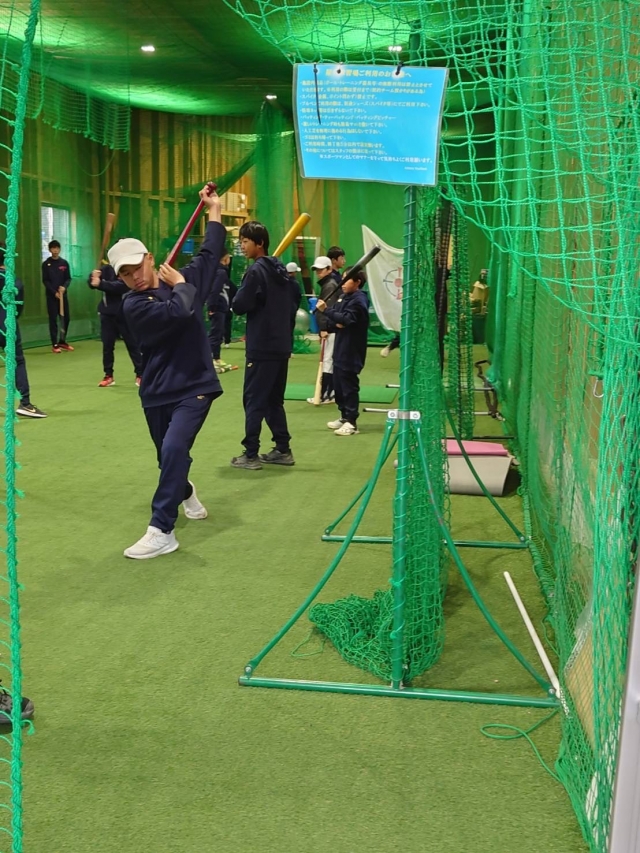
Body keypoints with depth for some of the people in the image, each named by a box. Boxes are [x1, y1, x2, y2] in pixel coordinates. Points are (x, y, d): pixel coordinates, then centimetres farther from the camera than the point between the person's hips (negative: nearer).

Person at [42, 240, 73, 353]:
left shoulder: (64, 263, 7)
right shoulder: (46, 264, -1)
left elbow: (68, 278, 7)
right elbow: (45, 281, -4)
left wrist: (64, 287, -14)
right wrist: (54, 292, -14)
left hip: (63, 295, 3)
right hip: (51, 295, -3)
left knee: (66, 318, 4)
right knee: (53, 319, -2)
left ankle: (62, 341, 17)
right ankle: (55, 344, 0)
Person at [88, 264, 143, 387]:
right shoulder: (106, 269, 6)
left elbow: (118, 286, -25)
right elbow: (92, 283, 6)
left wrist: (100, 283, -35)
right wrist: (93, 276, -15)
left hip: (124, 313, -5)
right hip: (107, 312, 5)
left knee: (132, 344, 1)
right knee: (107, 344, 7)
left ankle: (140, 374, 10)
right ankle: (108, 375, 18)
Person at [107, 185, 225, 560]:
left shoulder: (183, 279, 3)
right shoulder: (133, 304, -11)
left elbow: (210, 254, 11)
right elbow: (179, 312, -25)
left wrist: (215, 209, 11)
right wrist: (180, 285, -7)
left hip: (195, 386, 0)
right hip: (157, 392, 0)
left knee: (174, 449, -19)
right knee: (169, 455, 14)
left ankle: (162, 531, -15)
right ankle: (186, 492, 50)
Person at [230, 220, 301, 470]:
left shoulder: (256, 271, -13)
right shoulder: (281, 270, 12)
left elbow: (239, 306, -14)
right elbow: (296, 298, 20)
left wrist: (242, 289, 3)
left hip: (262, 348, -8)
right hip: (281, 346, 8)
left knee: (254, 400, -2)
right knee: (274, 400, 15)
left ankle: (251, 455, 0)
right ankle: (283, 450, 18)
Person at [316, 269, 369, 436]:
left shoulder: (358, 300, -12)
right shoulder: (343, 297, 16)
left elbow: (346, 319, -23)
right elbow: (335, 320, 16)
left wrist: (325, 310, -24)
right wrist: (335, 324, -7)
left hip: (351, 351, -10)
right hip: (340, 348, 10)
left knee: (349, 386, -7)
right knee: (338, 385, 15)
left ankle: (351, 422, -2)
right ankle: (344, 417, 27)